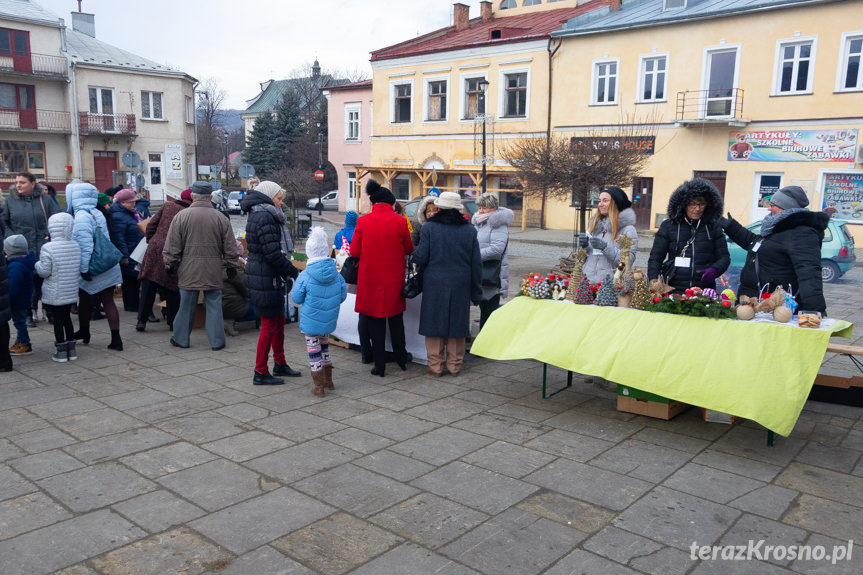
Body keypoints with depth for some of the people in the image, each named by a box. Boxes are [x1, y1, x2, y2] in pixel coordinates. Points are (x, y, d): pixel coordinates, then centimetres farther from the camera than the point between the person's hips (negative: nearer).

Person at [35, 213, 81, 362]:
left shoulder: (48, 248, -16)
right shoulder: (76, 246, 0)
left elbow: (44, 271, -15)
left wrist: (38, 264, 4)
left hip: (54, 294, -5)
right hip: (71, 292, 5)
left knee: (57, 319, 5)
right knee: (67, 317, 17)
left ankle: (61, 351, 12)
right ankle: (71, 349, 21)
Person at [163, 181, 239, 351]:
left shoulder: (181, 216, -4)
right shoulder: (220, 218, -1)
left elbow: (172, 246, -1)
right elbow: (230, 247, 3)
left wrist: (170, 264, 10)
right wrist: (232, 265, 13)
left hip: (189, 270, 0)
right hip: (213, 272, 0)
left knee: (186, 305, 9)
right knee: (214, 305, 6)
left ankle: (181, 339, 22)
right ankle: (217, 341, 9)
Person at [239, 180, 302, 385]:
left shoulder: (258, 214, 16)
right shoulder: (264, 217, -17)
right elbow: (273, 253, -22)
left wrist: (287, 272, 15)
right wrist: (293, 271, -14)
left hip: (269, 278, 10)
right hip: (265, 279, -10)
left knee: (279, 322, 19)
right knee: (269, 325, -2)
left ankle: (280, 364, 31)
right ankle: (261, 373, 8)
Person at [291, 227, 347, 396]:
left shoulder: (305, 276, -17)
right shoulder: (336, 273, -5)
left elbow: (296, 298, -9)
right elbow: (342, 296, 3)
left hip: (311, 320, -4)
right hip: (329, 319, 5)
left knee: (313, 350, 7)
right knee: (324, 345, 23)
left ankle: (318, 386, 13)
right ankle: (328, 381, 33)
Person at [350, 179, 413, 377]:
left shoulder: (363, 221, -7)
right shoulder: (400, 221, -6)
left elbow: (354, 251, -4)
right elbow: (409, 249, 3)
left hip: (370, 279, -1)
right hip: (394, 278, 1)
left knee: (375, 321, 8)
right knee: (396, 319, 17)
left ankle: (379, 364, 11)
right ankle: (401, 358, 26)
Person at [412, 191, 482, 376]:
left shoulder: (429, 228, -7)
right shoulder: (469, 230, 3)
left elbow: (421, 258, -8)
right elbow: (476, 263, 4)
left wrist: (413, 256, 16)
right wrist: (476, 292, 10)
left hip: (435, 284, -2)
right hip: (461, 285, 2)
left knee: (435, 323, 7)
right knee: (457, 325, 11)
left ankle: (435, 366, 12)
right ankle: (454, 365, 19)